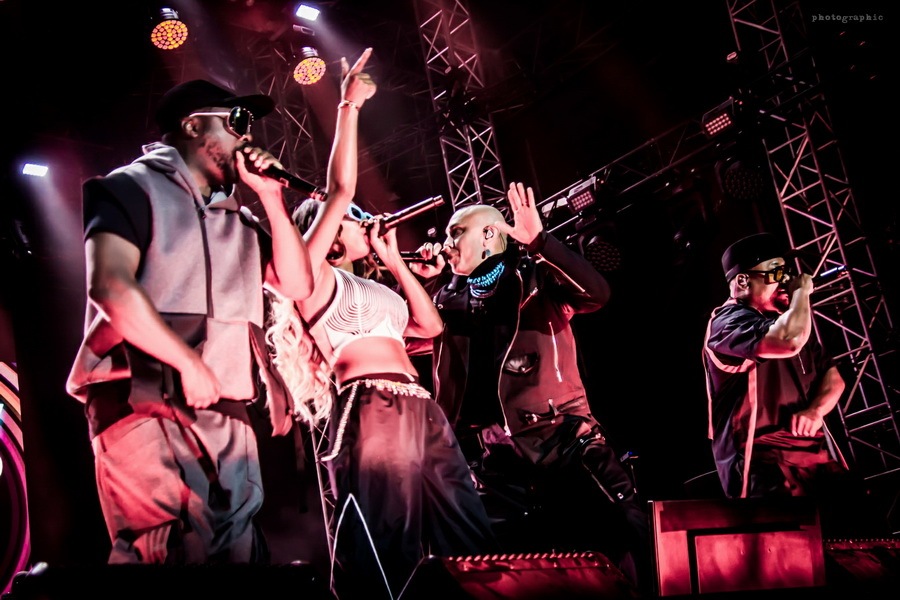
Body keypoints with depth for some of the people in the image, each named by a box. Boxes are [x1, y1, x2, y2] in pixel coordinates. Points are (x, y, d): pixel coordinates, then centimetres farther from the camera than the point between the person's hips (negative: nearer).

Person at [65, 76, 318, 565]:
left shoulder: (236, 220, 26)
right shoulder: (136, 187, 6)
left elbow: (297, 285, 17)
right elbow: (111, 286, -10)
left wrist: (270, 197, 13)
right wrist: (190, 364, -12)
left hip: (228, 414, 7)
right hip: (144, 401, -6)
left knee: (239, 548, -1)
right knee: (167, 551, -20)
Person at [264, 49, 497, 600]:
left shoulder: (365, 288, 31)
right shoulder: (313, 273, 8)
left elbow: (430, 324, 27)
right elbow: (341, 189, -2)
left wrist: (393, 259, 28)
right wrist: (350, 108, 4)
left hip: (420, 410, 8)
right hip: (373, 409, -8)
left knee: (470, 544, 2)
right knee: (388, 555, -11)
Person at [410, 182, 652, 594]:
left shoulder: (537, 275, 6)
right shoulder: (447, 300, 18)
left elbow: (596, 294, -11)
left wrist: (539, 241, -19)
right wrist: (416, 279, 5)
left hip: (562, 435, -3)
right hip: (491, 452, 3)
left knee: (626, 530, -13)